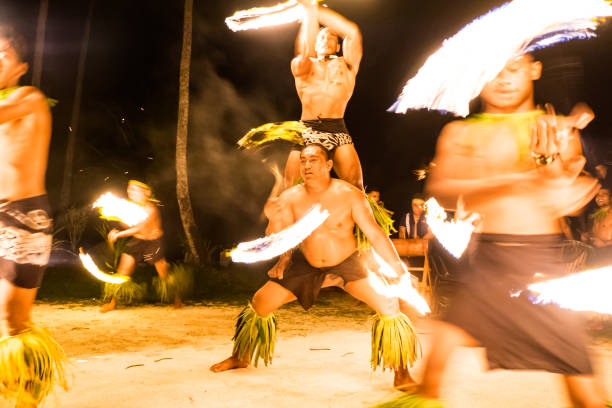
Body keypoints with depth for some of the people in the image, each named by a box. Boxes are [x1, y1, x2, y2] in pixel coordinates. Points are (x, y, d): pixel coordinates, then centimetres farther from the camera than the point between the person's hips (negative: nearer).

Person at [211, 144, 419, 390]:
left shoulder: (349, 195, -17)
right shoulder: (291, 198, -10)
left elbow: (375, 234, -16)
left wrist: (398, 270, -20)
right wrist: (275, 221, -32)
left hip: (348, 265, -2)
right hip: (306, 266, 2)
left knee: (389, 303, -21)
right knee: (259, 303, 0)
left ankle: (401, 374, -2)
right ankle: (240, 358, 28)